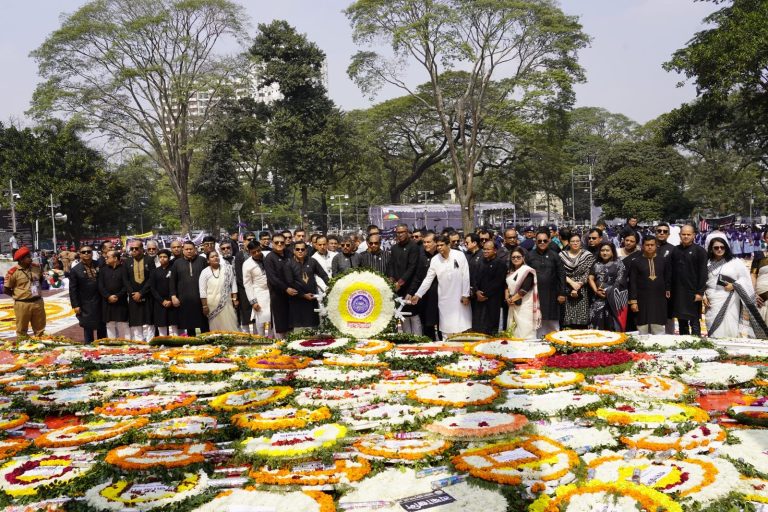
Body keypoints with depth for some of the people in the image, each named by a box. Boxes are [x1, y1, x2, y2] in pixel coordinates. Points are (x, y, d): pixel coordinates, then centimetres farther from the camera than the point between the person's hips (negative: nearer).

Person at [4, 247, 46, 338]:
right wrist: (19, 296, -1)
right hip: (22, 304, -5)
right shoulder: (13, 272, -13)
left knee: (40, 329, 15)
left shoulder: (37, 267, 3)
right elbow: (6, 289, -6)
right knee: (21, 330, 7)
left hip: (38, 302, 5)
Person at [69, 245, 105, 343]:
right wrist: (75, 305, -7)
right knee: (88, 330, 4)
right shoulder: (76, 270, -2)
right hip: (86, 306, -3)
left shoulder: (99, 265, 4)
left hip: (100, 303, 3)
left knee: (102, 329, 12)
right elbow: (73, 289, -2)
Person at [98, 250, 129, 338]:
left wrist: (117, 296, -13)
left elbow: (126, 286, -5)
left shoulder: (123, 269, -2)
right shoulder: (103, 270, 8)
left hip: (121, 302, -3)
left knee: (123, 325, -1)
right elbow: (100, 286, 3)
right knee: (110, 325, 5)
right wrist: (108, 296, -10)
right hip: (107, 302, 3)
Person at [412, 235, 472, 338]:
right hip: (444, 299, 2)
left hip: (460, 298, -2)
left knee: (463, 326, 3)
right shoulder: (435, 260, 0)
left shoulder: (459, 255, -7)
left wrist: (465, 295, -7)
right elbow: (428, 279, 3)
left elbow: (465, 276, -6)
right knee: (446, 329, 3)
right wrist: (418, 295, -2)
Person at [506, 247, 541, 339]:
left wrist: (512, 299, -11)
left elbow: (525, 288, -17)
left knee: (525, 331, -8)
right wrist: (507, 298, -6)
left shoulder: (527, 270, -10)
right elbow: (507, 285, 12)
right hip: (513, 306, 7)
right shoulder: (511, 271, 14)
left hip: (525, 305, -7)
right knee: (513, 331, 9)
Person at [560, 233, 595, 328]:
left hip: (582, 291, -1)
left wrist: (578, 287, -11)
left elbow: (587, 273, -3)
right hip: (566, 291, 1)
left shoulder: (588, 255, 4)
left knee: (581, 321, -4)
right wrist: (572, 283, -12)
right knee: (568, 322, -3)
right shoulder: (562, 255, 7)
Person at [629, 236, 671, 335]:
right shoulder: (636, 262, 1)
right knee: (642, 330, 2)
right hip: (642, 300, -1)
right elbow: (632, 283, -1)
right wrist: (633, 301, -6)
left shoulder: (664, 261, 5)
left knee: (659, 331, 3)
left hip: (659, 300, 1)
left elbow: (668, 279, 13)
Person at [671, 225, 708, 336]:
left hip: (693, 292, -4)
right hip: (678, 293, 4)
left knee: (694, 322, -2)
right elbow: (671, 271, 11)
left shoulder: (700, 251, -3)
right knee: (682, 322, 11)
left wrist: (700, 292, -13)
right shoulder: (675, 250, 9)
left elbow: (703, 273, -7)